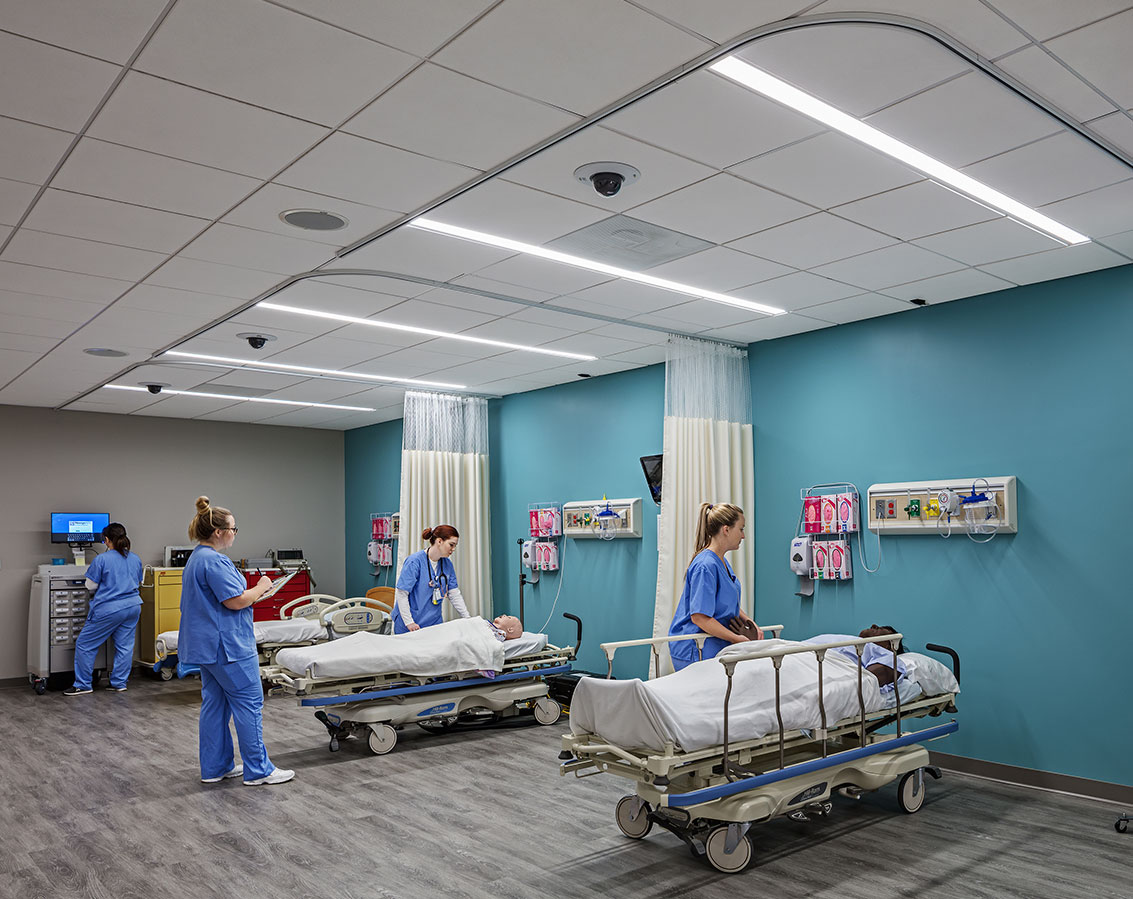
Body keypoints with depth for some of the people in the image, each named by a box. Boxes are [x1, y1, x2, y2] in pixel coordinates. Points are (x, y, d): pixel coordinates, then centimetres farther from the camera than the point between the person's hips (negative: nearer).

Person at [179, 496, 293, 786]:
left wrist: (252, 594, 16)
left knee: (215, 703, 14)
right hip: (227, 645, -11)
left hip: (207, 645, 11)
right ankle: (258, 770, 0)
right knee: (249, 703, -4)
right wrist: (261, 588, -6)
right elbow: (236, 601, -21)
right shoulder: (214, 561, -19)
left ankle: (215, 767, 20)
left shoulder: (197, 558, 15)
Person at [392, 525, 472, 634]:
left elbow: (455, 594, 8)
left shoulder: (447, 564, 5)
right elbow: (401, 593, -16)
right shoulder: (415, 561, -16)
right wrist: (409, 622, -17)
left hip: (434, 623, 6)